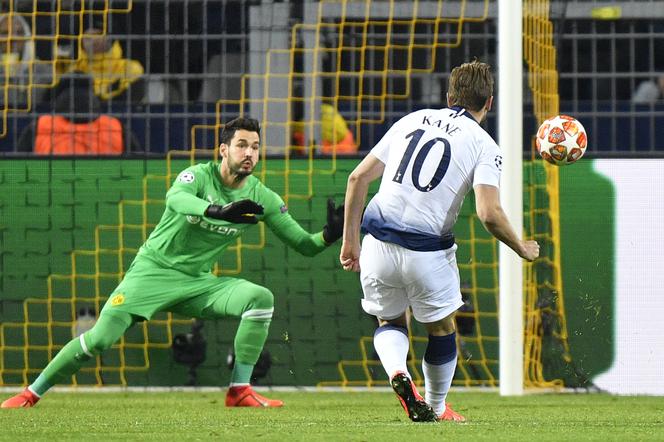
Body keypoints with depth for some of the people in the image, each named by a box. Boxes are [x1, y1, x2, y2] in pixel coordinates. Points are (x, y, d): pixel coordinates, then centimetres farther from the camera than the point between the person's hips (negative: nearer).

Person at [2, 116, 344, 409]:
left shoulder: (262, 198, -2)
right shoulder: (199, 176, -15)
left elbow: (302, 244, 0)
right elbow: (176, 198, -40)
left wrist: (328, 236, -23)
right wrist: (219, 210, -58)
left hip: (198, 283, 4)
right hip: (154, 272, -4)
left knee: (261, 298, -19)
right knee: (101, 337, -17)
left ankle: (239, 392, -15)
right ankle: (31, 394, 0)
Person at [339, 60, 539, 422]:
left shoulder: (411, 121, 12)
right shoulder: (483, 145, 0)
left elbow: (358, 178, 9)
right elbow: (489, 214, -13)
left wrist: (350, 240, 15)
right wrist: (522, 249, 5)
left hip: (378, 243, 3)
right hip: (426, 252, -3)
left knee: (390, 322, 24)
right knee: (441, 329, 22)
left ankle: (397, 373, -5)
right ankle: (436, 409, 33)